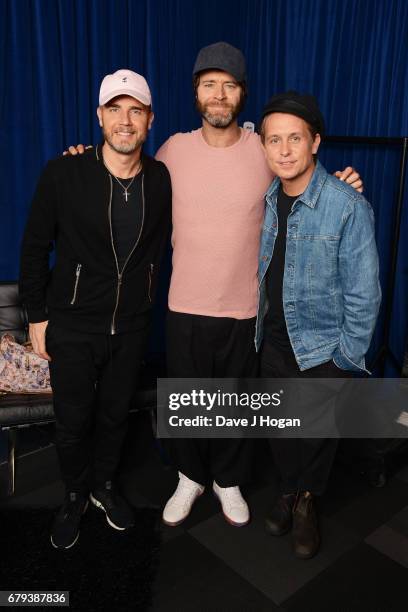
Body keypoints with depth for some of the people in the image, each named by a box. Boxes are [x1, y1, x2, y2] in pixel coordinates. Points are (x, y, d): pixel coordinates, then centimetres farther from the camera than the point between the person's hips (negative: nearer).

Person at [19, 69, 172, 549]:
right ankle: (75, 494, 41)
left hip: (131, 325, 3)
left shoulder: (162, 180, -7)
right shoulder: (63, 174, -15)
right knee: (73, 420, 13)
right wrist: (36, 316, -4)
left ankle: (104, 483, 46)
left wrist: (145, 303, 8)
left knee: (115, 413, 19)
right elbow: (34, 248, -6)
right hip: (71, 325, -2)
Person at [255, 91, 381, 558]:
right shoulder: (264, 199, -3)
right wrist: (259, 326, 7)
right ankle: (289, 489, 46)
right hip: (273, 340, 4)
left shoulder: (348, 207, -19)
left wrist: (349, 357, -11)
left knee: (317, 432, 14)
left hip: (323, 346, -4)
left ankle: (306, 501, 42)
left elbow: (363, 292, -14)